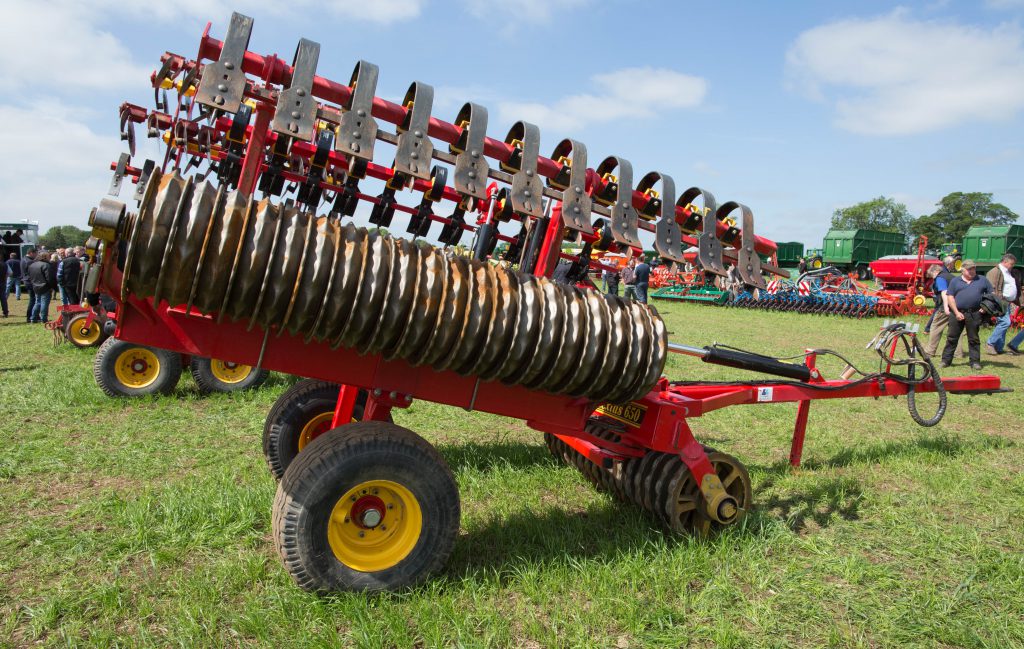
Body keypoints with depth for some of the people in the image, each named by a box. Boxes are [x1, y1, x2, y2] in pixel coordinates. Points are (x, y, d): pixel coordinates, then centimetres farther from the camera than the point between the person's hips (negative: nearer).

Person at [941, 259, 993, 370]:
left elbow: (991, 295, 14)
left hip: (974, 314, 0)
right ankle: (946, 360, 8)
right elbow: (950, 297, 2)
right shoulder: (955, 281, 9)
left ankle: (975, 362, 12)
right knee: (952, 338, 3)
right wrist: (956, 312, -7)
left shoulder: (982, 280, 12)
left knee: (974, 339, 6)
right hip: (958, 313, 0)